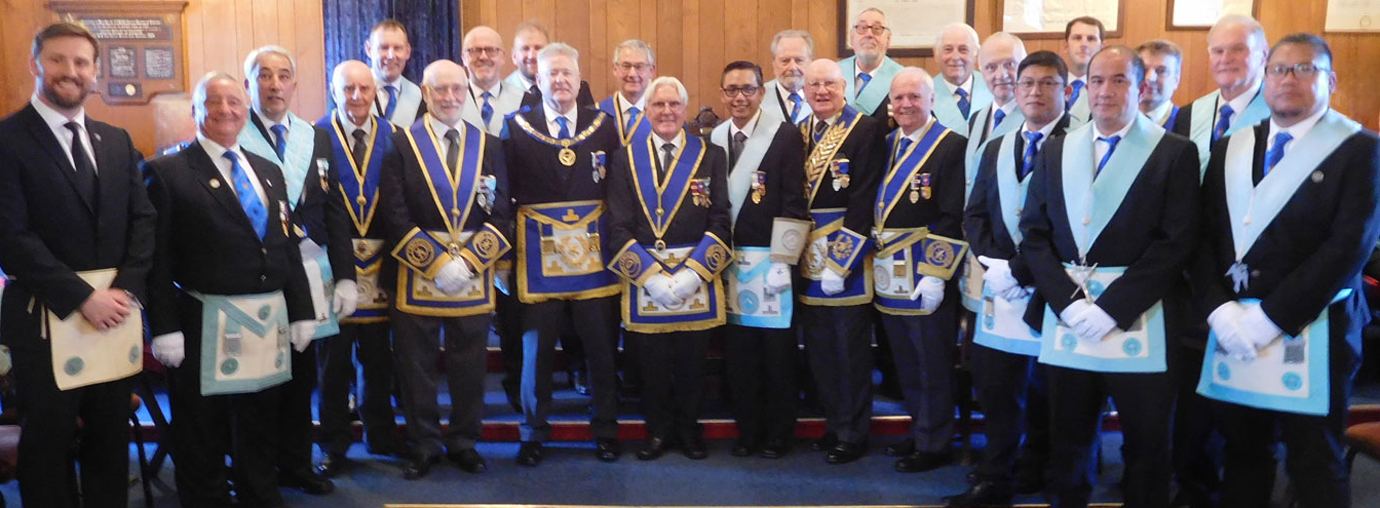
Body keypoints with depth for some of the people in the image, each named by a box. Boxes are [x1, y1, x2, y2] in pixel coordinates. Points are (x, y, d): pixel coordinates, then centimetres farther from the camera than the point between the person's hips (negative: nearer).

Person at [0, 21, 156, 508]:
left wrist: (126, 289, -7)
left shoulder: (117, 141, 12)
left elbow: (142, 220, 8)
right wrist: (82, 297, -17)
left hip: (114, 315, 5)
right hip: (45, 320, -5)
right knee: (49, 445, 9)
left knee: (110, 441, 14)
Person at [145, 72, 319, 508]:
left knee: (260, 440, 18)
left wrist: (302, 312, 8)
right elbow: (158, 260, -9)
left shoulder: (269, 172, 13)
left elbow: (289, 248, 12)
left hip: (269, 327, 5)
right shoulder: (168, 172, -5)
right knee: (202, 445, 9)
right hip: (204, 330, -5)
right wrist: (164, 329, -14)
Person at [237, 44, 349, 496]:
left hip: (306, 274, 4)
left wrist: (345, 275, 4)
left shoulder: (317, 138, 10)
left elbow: (335, 211, 8)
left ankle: (296, 464, 28)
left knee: (300, 377, 13)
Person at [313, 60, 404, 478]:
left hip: (379, 265, 2)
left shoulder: (392, 137, 5)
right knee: (333, 359, 6)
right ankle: (335, 445, 19)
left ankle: (381, 435, 28)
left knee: (378, 357, 12)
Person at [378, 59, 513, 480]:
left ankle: (464, 442, 24)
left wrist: (467, 260, -10)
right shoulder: (402, 144, 1)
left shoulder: (489, 146, 8)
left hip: (475, 275, 2)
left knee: (469, 366, 8)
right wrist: (436, 263, -13)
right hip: (418, 274, -1)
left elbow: (501, 214, 3)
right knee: (417, 366, 5)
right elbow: (395, 215, -5)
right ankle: (423, 445, 21)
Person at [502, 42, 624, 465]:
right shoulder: (517, 127, 3)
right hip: (538, 251, -1)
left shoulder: (603, 124, 6)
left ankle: (605, 431, 22)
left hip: (594, 248, 1)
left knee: (602, 344, 6)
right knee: (536, 347, 6)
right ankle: (533, 434, 22)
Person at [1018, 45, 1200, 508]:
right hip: (1065, 320, 3)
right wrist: (1068, 301, -8)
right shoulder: (1054, 150, 11)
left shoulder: (1175, 152, 0)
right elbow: (1034, 233, 6)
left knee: (1146, 447, 8)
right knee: (1067, 442, 11)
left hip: (1138, 325, -3)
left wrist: (1112, 307, -15)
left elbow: (1176, 242, -8)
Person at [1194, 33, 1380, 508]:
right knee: (1242, 454, 13)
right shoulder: (1230, 149, 11)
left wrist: (1272, 316, -17)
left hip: (1313, 335, -4)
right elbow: (1203, 236, 5)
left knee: (1315, 465, 7)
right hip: (1233, 328, 4)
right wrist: (1221, 309, -10)